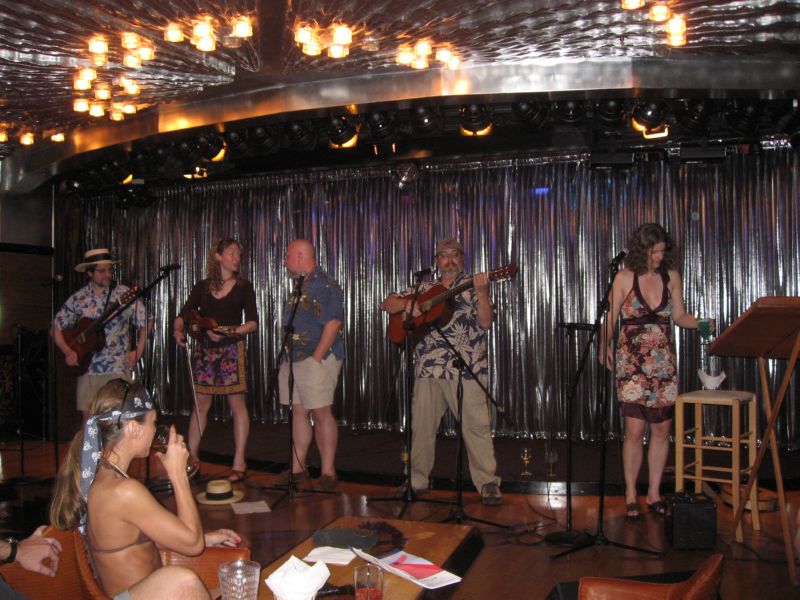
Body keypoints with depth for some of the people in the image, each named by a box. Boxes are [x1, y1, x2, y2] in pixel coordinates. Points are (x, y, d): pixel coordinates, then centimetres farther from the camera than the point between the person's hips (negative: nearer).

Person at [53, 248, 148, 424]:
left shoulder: (124, 295, -1)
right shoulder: (78, 299, 5)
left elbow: (144, 324, 2)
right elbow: (57, 328, 12)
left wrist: (137, 353, -5)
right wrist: (68, 352, -3)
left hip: (118, 368, -2)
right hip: (87, 368, 3)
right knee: (88, 418, 6)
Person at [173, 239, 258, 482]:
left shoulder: (243, 287, 2)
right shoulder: (202, 287, 8)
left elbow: (253, 322, -4)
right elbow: (183, 315, 4)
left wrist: (227, 332, -17)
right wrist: (178, 330, -17)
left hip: (231, 349, -2)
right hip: (204, 349, 3)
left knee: (237, 404, -3)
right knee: (201, 403, 7)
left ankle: (239, 463, 2)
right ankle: (192, 457, 17)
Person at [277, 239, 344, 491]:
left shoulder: (323, 285, -12)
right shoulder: (300, 286, 19)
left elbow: (333, 323, -20)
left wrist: (316, 358, -22)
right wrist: (287, 358, 18)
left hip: (316, 359, -9)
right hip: (294, 359, 9)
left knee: (321, 413, -5)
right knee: (298, 412, 12)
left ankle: (328, 472, 3)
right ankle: (297, 468, 20)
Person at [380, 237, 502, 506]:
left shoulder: (473, 286, 6)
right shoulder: (424, 289, 16)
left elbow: (485, 322, -7)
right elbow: (387, 303, 15)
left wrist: (481, 292, -21)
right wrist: (407, 304, -5)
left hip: (466, 368, -4)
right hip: (428, 368, 4)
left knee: (476, 425, -7)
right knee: (422, 426, 9)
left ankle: (488, 484, 2)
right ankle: (416, 481, 23)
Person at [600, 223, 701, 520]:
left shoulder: (671, 276, 6)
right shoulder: (625, 277, -3)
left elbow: (679, 315, 9)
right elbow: (610, 317, -3)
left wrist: (702, 324, -9)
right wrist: (605, 346, -14)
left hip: (663, 363, 4)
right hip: (632, 363, -3)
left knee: (661, 430, 6)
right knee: (635, 430, -7)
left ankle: (654, 493, 19)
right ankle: (631, 495, 8)